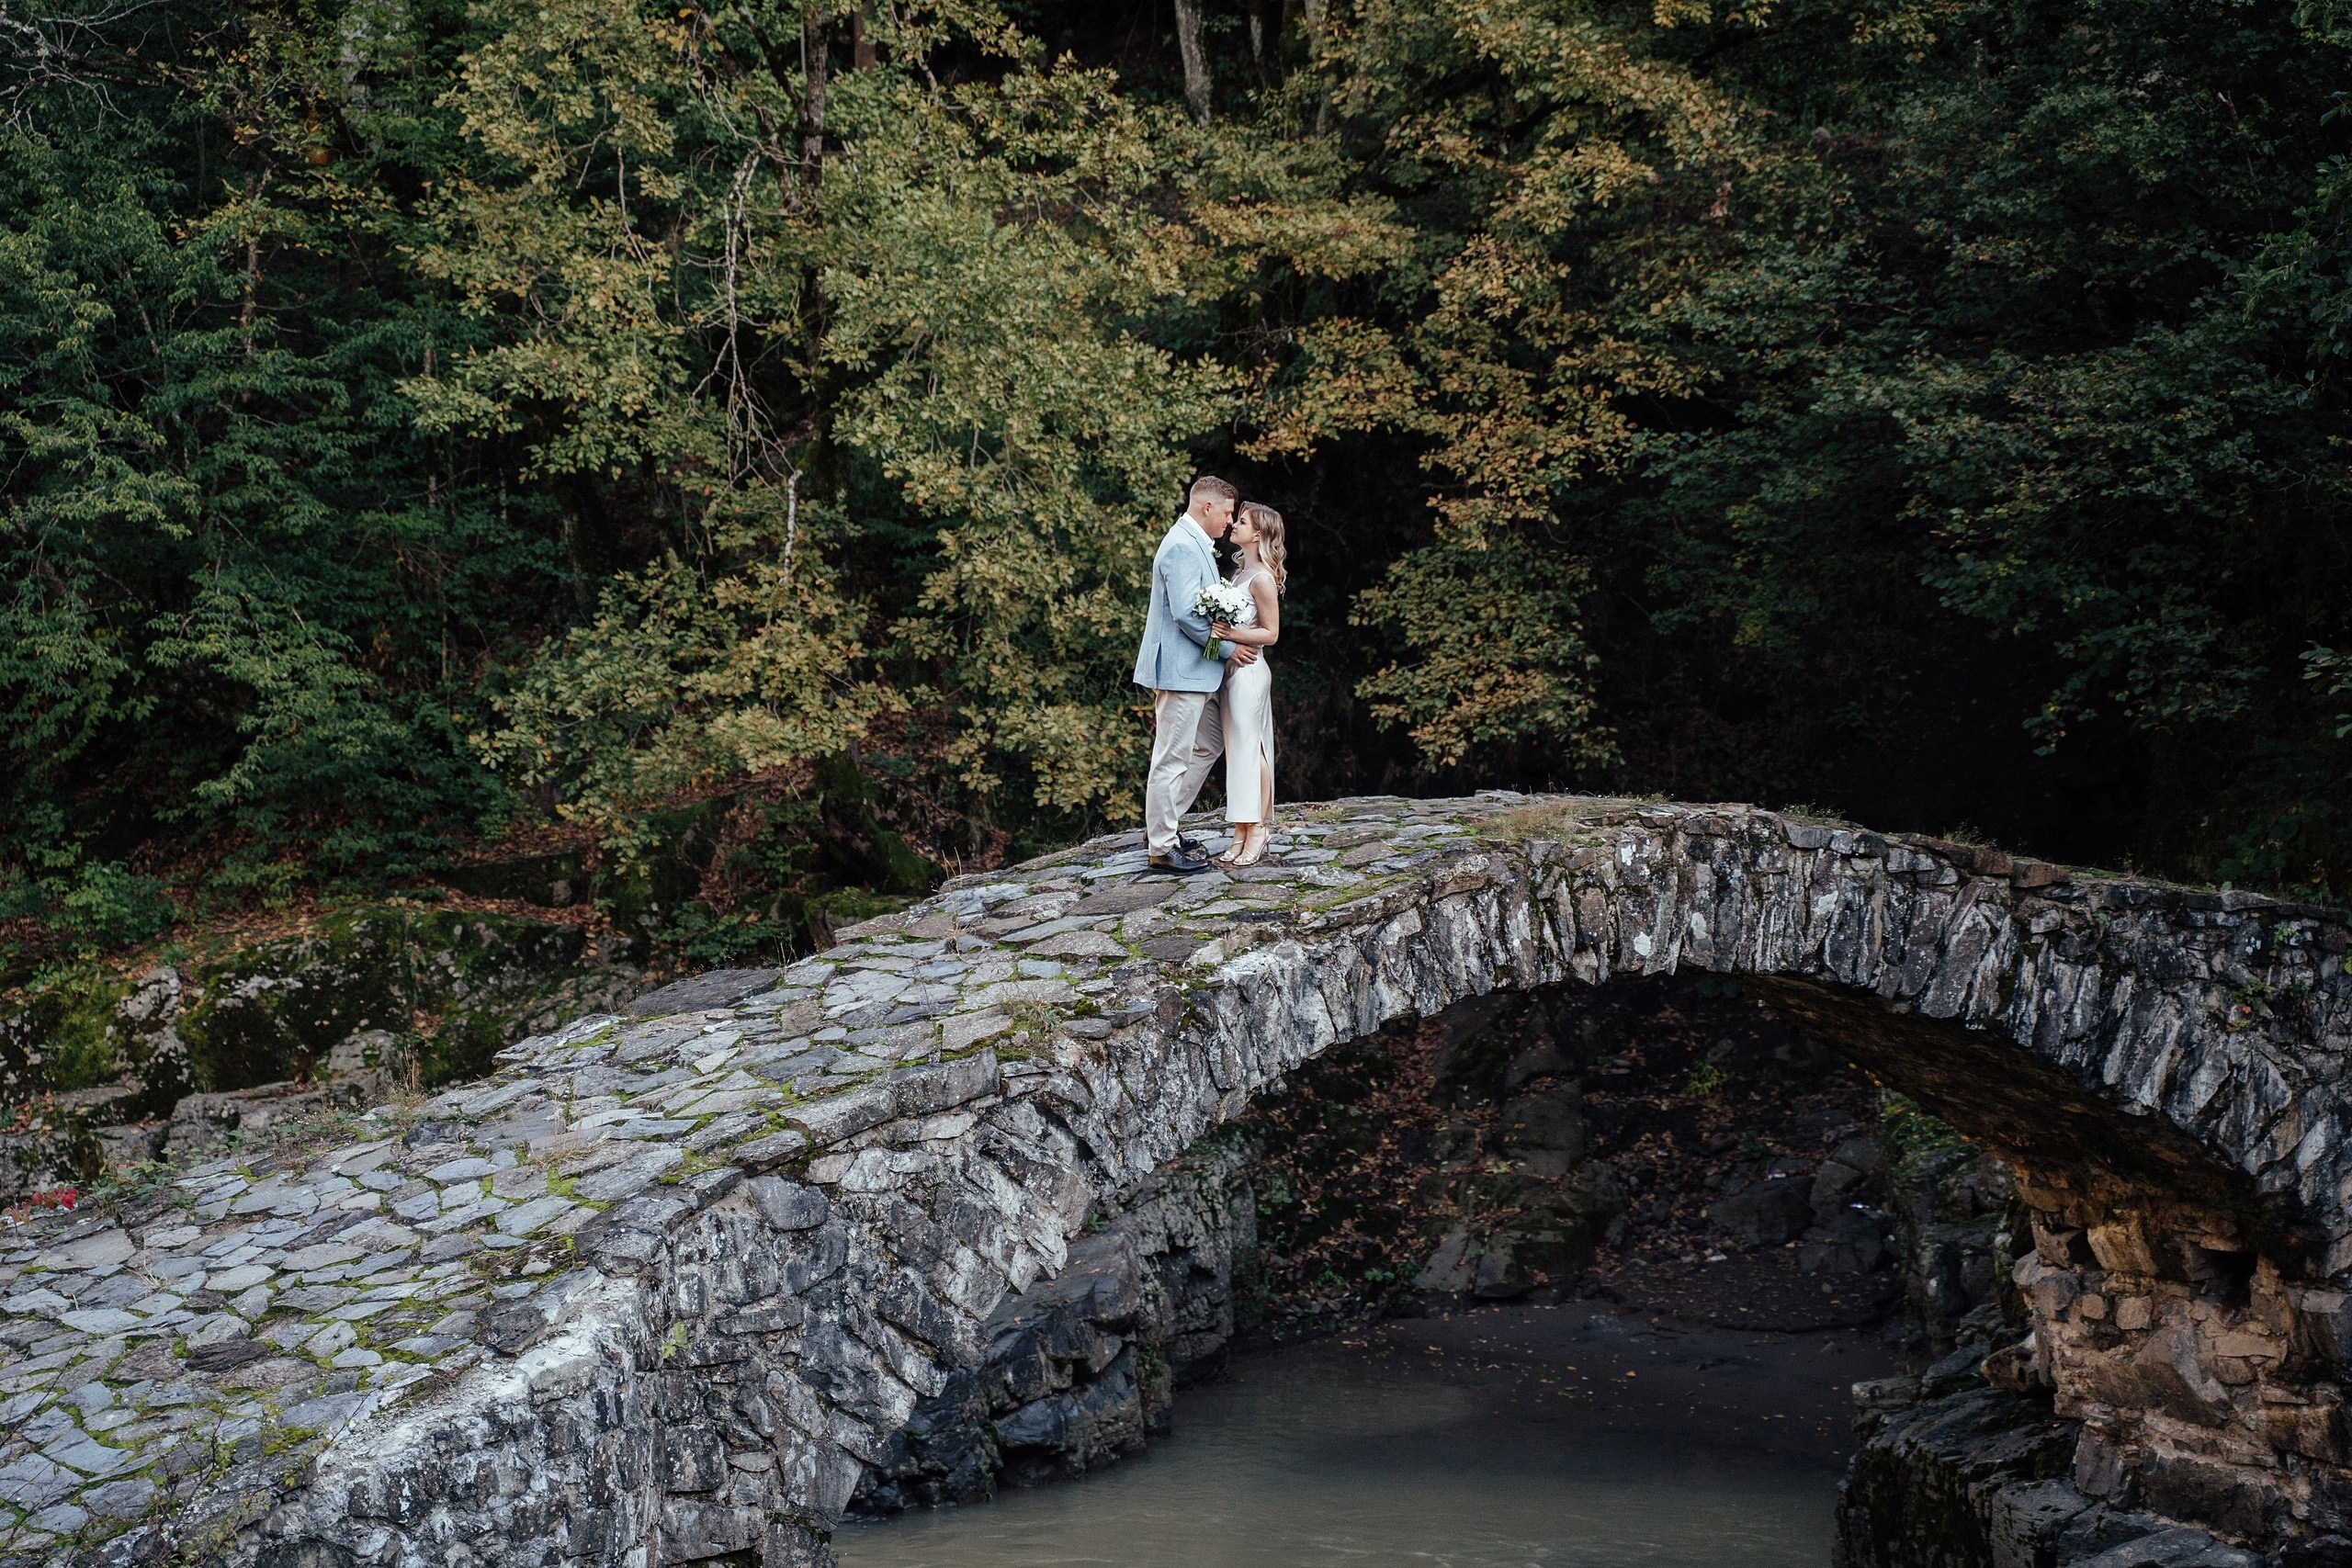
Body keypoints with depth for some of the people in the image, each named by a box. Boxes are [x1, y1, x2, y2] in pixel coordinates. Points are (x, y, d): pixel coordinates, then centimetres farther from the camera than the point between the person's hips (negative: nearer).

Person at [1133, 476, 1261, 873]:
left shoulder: (1196, 545, 17)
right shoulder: (1182, 547, -17)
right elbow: (1186, 613, -23)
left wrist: (1227, 643, 14)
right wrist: (1227, 648, -13)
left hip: (1196, 673, 11)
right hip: (1180, 672, -11)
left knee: (1210, 744, 20)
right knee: (1172, 759, -5)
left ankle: (1163, 825, 26)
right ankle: (1162, 847, 2)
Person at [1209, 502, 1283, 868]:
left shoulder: (1262, 578, -13)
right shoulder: (1240, 572, 13)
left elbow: (1271, 633, -13)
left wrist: (1231, 634, -22)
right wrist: (1219, 629, 4)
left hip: (1249, 671, -9)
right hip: (1232, 670, 9)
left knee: (1249, 749, -5)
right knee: (1238, 750, 9)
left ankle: (1257, 832, 0)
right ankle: (1242, 833, 13)